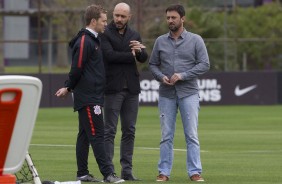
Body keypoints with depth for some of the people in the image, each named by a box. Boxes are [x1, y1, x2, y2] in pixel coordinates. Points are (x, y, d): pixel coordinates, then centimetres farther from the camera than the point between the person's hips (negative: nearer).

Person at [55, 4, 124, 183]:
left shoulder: (94, 40, 17)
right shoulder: (84, 41, -14)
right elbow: (77, 68, -14)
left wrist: (69, 87, 16)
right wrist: (69, 88, -2)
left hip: (94, 96, 10)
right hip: (87, 98, -10)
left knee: (85, 135, 11)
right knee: (97, 135, -10)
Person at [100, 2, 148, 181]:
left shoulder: (135, 35, 13)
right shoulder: (105, 34, -4)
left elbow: (144, 58, 5)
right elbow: (109, 55, -17)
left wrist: (139, 50, -17)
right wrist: (131, 54, -7)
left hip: (131, 89, 5)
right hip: (113, 88, -5)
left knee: (129, 131, 6)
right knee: (110, 131, -5)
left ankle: (127, 169, 9)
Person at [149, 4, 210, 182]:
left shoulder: (195, 40, 1)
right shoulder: (160, 41, 9)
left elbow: (204, 64, -4)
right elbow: (153, 64, 13)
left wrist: (182, 76, -13)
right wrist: (161, 76, -8)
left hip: (189, 93, -2)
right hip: (166, 94, 2)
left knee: (192, 135, -4)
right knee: (166, 135, 3)